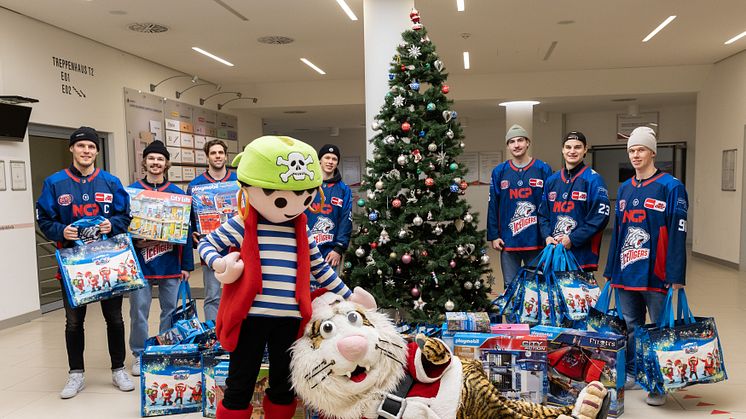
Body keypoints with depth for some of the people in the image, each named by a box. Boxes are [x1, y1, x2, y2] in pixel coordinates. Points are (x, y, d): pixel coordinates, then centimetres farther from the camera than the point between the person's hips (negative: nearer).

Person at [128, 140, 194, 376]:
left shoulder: (178, 194, 4)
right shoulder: (131, 191, 3)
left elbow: (186, 231, 4)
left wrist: (186, 265, 2)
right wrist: (135, 242, -15)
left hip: (170, 263, 1)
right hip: (140, 262, -1)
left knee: (171, 310, 9)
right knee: (139, 311, 5)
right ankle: (139, 355, 20)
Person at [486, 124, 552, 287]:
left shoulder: (543, 170, -1)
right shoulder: (499, 172, 4)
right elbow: (493, 206, 4)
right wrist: (493, 236, -1)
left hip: (536, 240, -1)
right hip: (508, 241, 1)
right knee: (510, 286, 10)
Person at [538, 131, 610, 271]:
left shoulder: (594, 180, -4)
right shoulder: (552, 180, 12)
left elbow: (600, 217, -11)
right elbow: (543, 213, 16)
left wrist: (572, 239, -15)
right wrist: (547, 236, -2)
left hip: (582, 255, -5)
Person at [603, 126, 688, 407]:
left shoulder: (671, 187, -6)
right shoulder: (624, 189, 12)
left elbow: (677, 234, -12)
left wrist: (676, 276, -16)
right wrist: (611, 270, 14)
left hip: (655, 274, -6)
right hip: (625, 273, 6)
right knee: (630, 326, 15)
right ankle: (631, 374, 28)